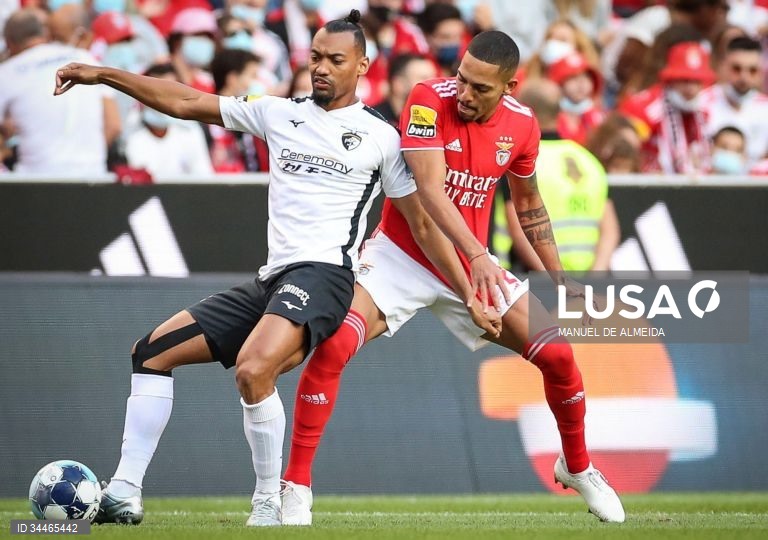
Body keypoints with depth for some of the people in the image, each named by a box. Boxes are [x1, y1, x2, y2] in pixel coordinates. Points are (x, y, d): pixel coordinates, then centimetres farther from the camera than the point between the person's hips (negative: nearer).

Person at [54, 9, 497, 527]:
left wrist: (470, 294, 2)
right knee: (152, 351, 2)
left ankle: (269, 503, -19)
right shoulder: (279, 114, 15)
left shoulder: (380, 136, 4)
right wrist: (103, 74, 10)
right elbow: (185, 102, 16)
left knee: (253, 370, -33)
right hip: (270, 280, 7)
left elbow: (424, 224, 7)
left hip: (322, 274, -7)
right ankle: (124, 495, 1)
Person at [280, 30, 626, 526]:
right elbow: (429, 188, -27)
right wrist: (476, 254, -38)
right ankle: (297, 487, -15)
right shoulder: (430, 101, -19)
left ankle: (577, 467, 26)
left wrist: (558, 276, 16)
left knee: (558, 355, -2)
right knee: (332, 347, -25)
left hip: (474, 265, 4)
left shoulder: (521, 124, -4)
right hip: (402, 256, -4)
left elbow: (528, 203, 14)